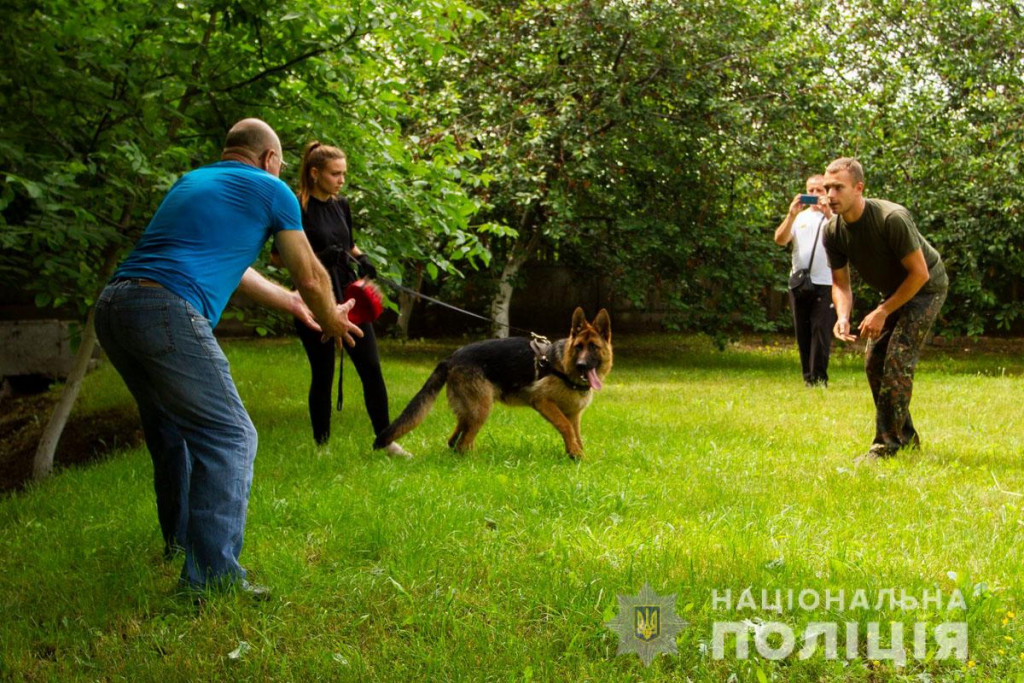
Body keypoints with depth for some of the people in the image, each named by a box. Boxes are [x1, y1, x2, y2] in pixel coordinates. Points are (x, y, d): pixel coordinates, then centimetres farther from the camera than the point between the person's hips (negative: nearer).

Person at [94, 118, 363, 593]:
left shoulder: (192, 181, 29)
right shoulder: (270, 190, 9)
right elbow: (310, 276, 17)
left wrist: (290, 303, 49)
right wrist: (331, 321, 37)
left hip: (111, 305, 8)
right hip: (166, 309, -8)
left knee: (172, 430, 25)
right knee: (228, 436, -5)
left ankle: (179, 541, 41)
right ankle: (212, 579, -11)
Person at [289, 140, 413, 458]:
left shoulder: (341, 205, 9)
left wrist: (360, 258, 2)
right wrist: (320, 257, -22)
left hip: (349, 296, 6)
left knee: (371, 368, 2)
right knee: (323, 375, 2)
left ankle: (387, 440, 10)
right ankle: (321, 445, 14)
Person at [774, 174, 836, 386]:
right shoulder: (799, 217, 16)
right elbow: (780, 240, 1)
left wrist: (828, 214, -26)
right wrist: (791, 215, -12)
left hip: (825, 284, -4)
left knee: (821, 332, -11)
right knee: (803, 335, 7)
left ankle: (818, 379, -9)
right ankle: (807, 377, 13)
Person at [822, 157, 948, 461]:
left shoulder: (892, 218, -32)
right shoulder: (833, 231, -12)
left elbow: (919, 273, -26)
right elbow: (840, 283, -3)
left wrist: (883, 312, -25)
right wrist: (843, 317, -23)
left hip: (926, 288, -7)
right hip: (894, 292, 8)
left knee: (897, 360, -18)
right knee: (873, 361, 3)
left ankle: (888, 444, -15)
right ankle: (906, 436, 16)